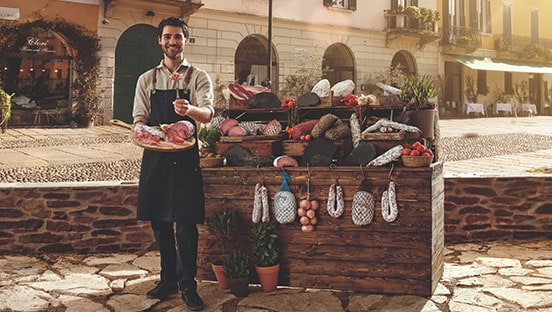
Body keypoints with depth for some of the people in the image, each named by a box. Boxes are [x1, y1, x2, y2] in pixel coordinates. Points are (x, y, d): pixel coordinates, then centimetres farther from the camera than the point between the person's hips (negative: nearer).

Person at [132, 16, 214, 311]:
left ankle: (187, 284, 3)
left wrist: (189, 109, -35)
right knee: (159, 220, 8)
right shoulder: (147, 79, 12)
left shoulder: (199, 77, 3)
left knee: (185, 220, -6)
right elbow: (139, 117, 8)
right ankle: (168, 278, 21)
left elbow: (208, 113, -12)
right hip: (154, 156, 3)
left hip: (185, 156, -3)